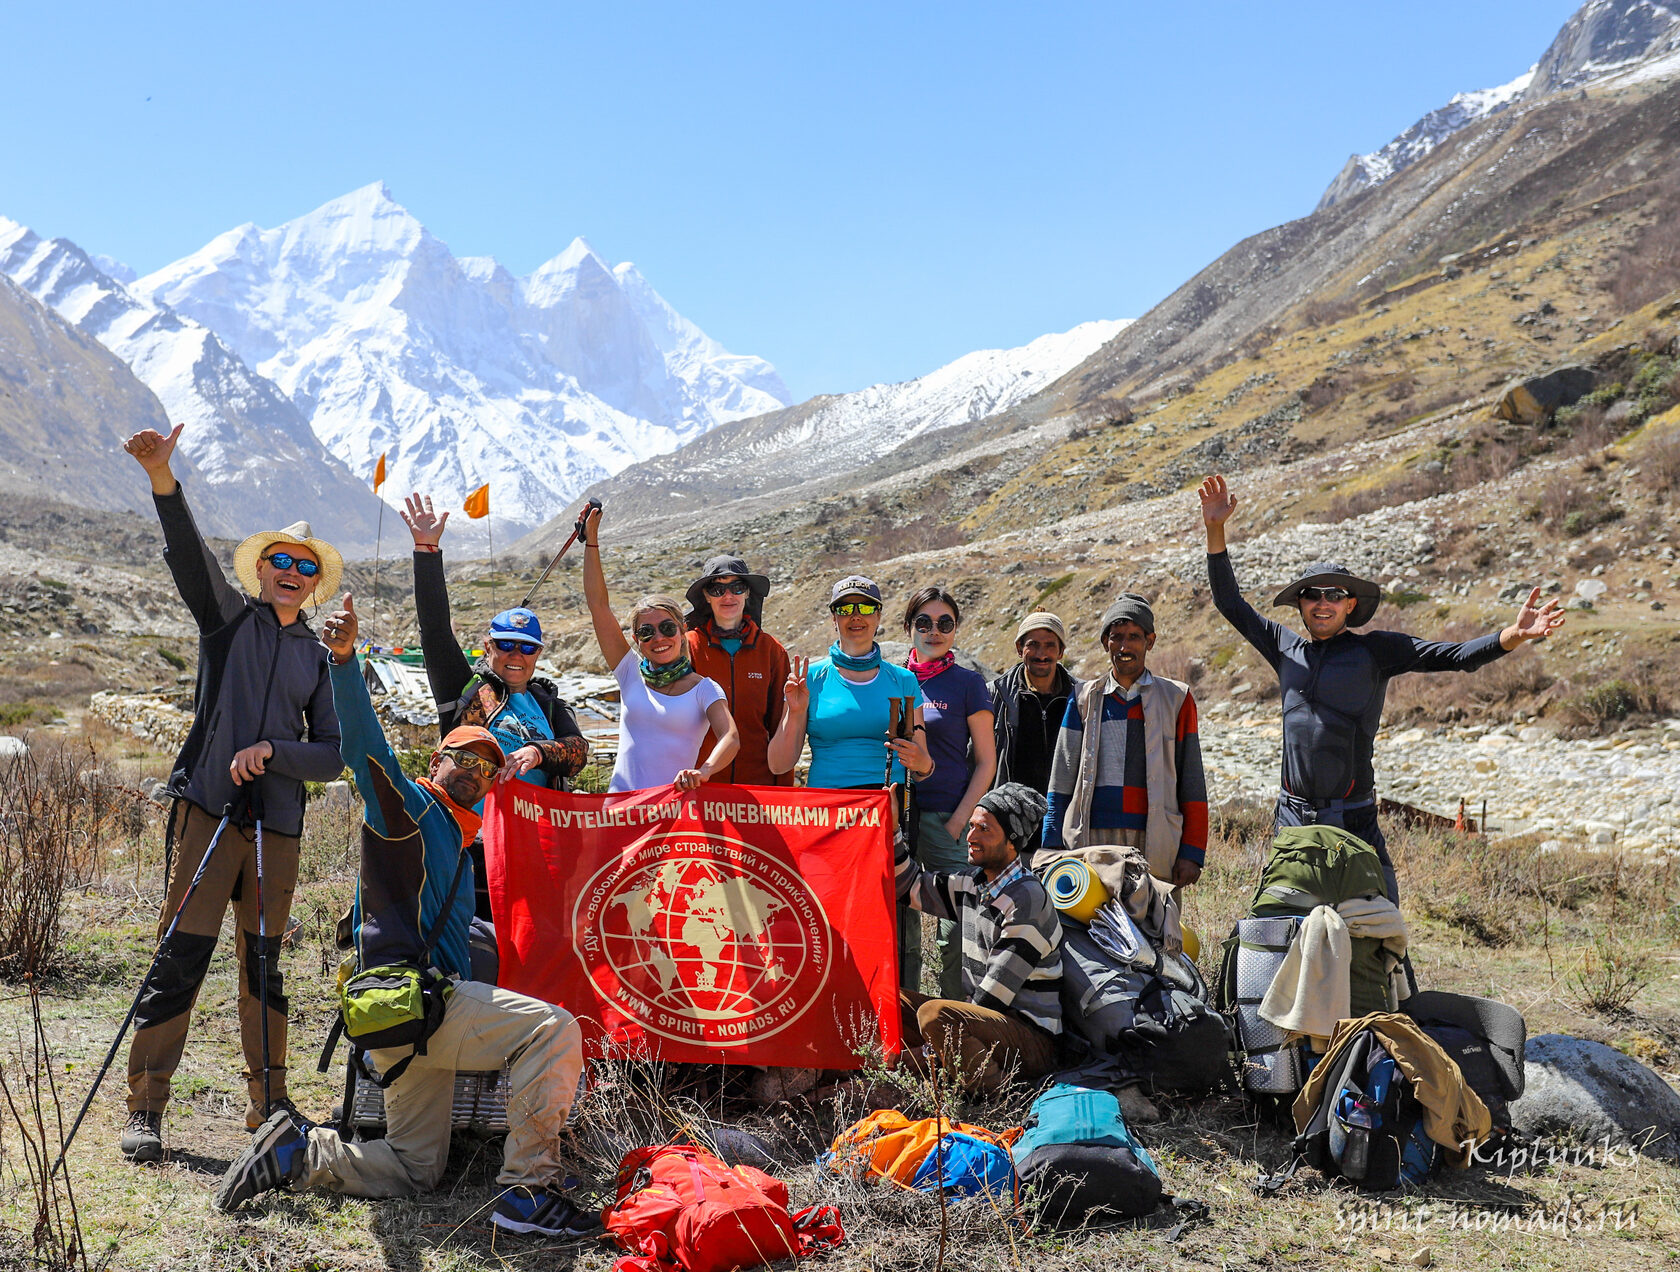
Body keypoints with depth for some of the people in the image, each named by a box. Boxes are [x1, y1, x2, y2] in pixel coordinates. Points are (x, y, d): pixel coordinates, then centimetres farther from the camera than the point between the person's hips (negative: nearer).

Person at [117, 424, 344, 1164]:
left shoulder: (319, 660, 14)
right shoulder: (229, 617, 7)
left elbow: (333, 757, 8)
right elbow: (189, 554, -12)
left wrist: (272, 751, -10)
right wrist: (163, 479, -28)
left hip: (277, 826, 3)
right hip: (208, 809, -3)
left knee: (264, 965, 10)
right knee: (181, 957, -6)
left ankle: (267, 1101, 20)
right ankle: (144, 1109, 4)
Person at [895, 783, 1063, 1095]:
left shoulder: (1027, 899, -18)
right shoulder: (973, 883, 7)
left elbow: (994, 994, -19)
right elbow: (910, 886, 19)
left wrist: (940, 1042, -13)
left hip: (1033, 1038, -8)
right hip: (980, 1016, 9)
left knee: (934, 1013, -31)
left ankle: (1000, 1090, -16)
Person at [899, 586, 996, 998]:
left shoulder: (967, 683, 1)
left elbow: (986, 762, 0)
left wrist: (957, 822, -8)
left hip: (946, 820, -3)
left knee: (956, 934, -3)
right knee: (899, 935, 8)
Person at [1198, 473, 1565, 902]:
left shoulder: (1375, 650, 1)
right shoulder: (1286, 649, 10)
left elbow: (1456, 656, -6)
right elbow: (1231, 604, 14)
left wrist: (1513, 635, -23)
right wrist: (1216, 529, 6)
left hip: (1354, 820, -3)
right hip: (1292, 818, 3)